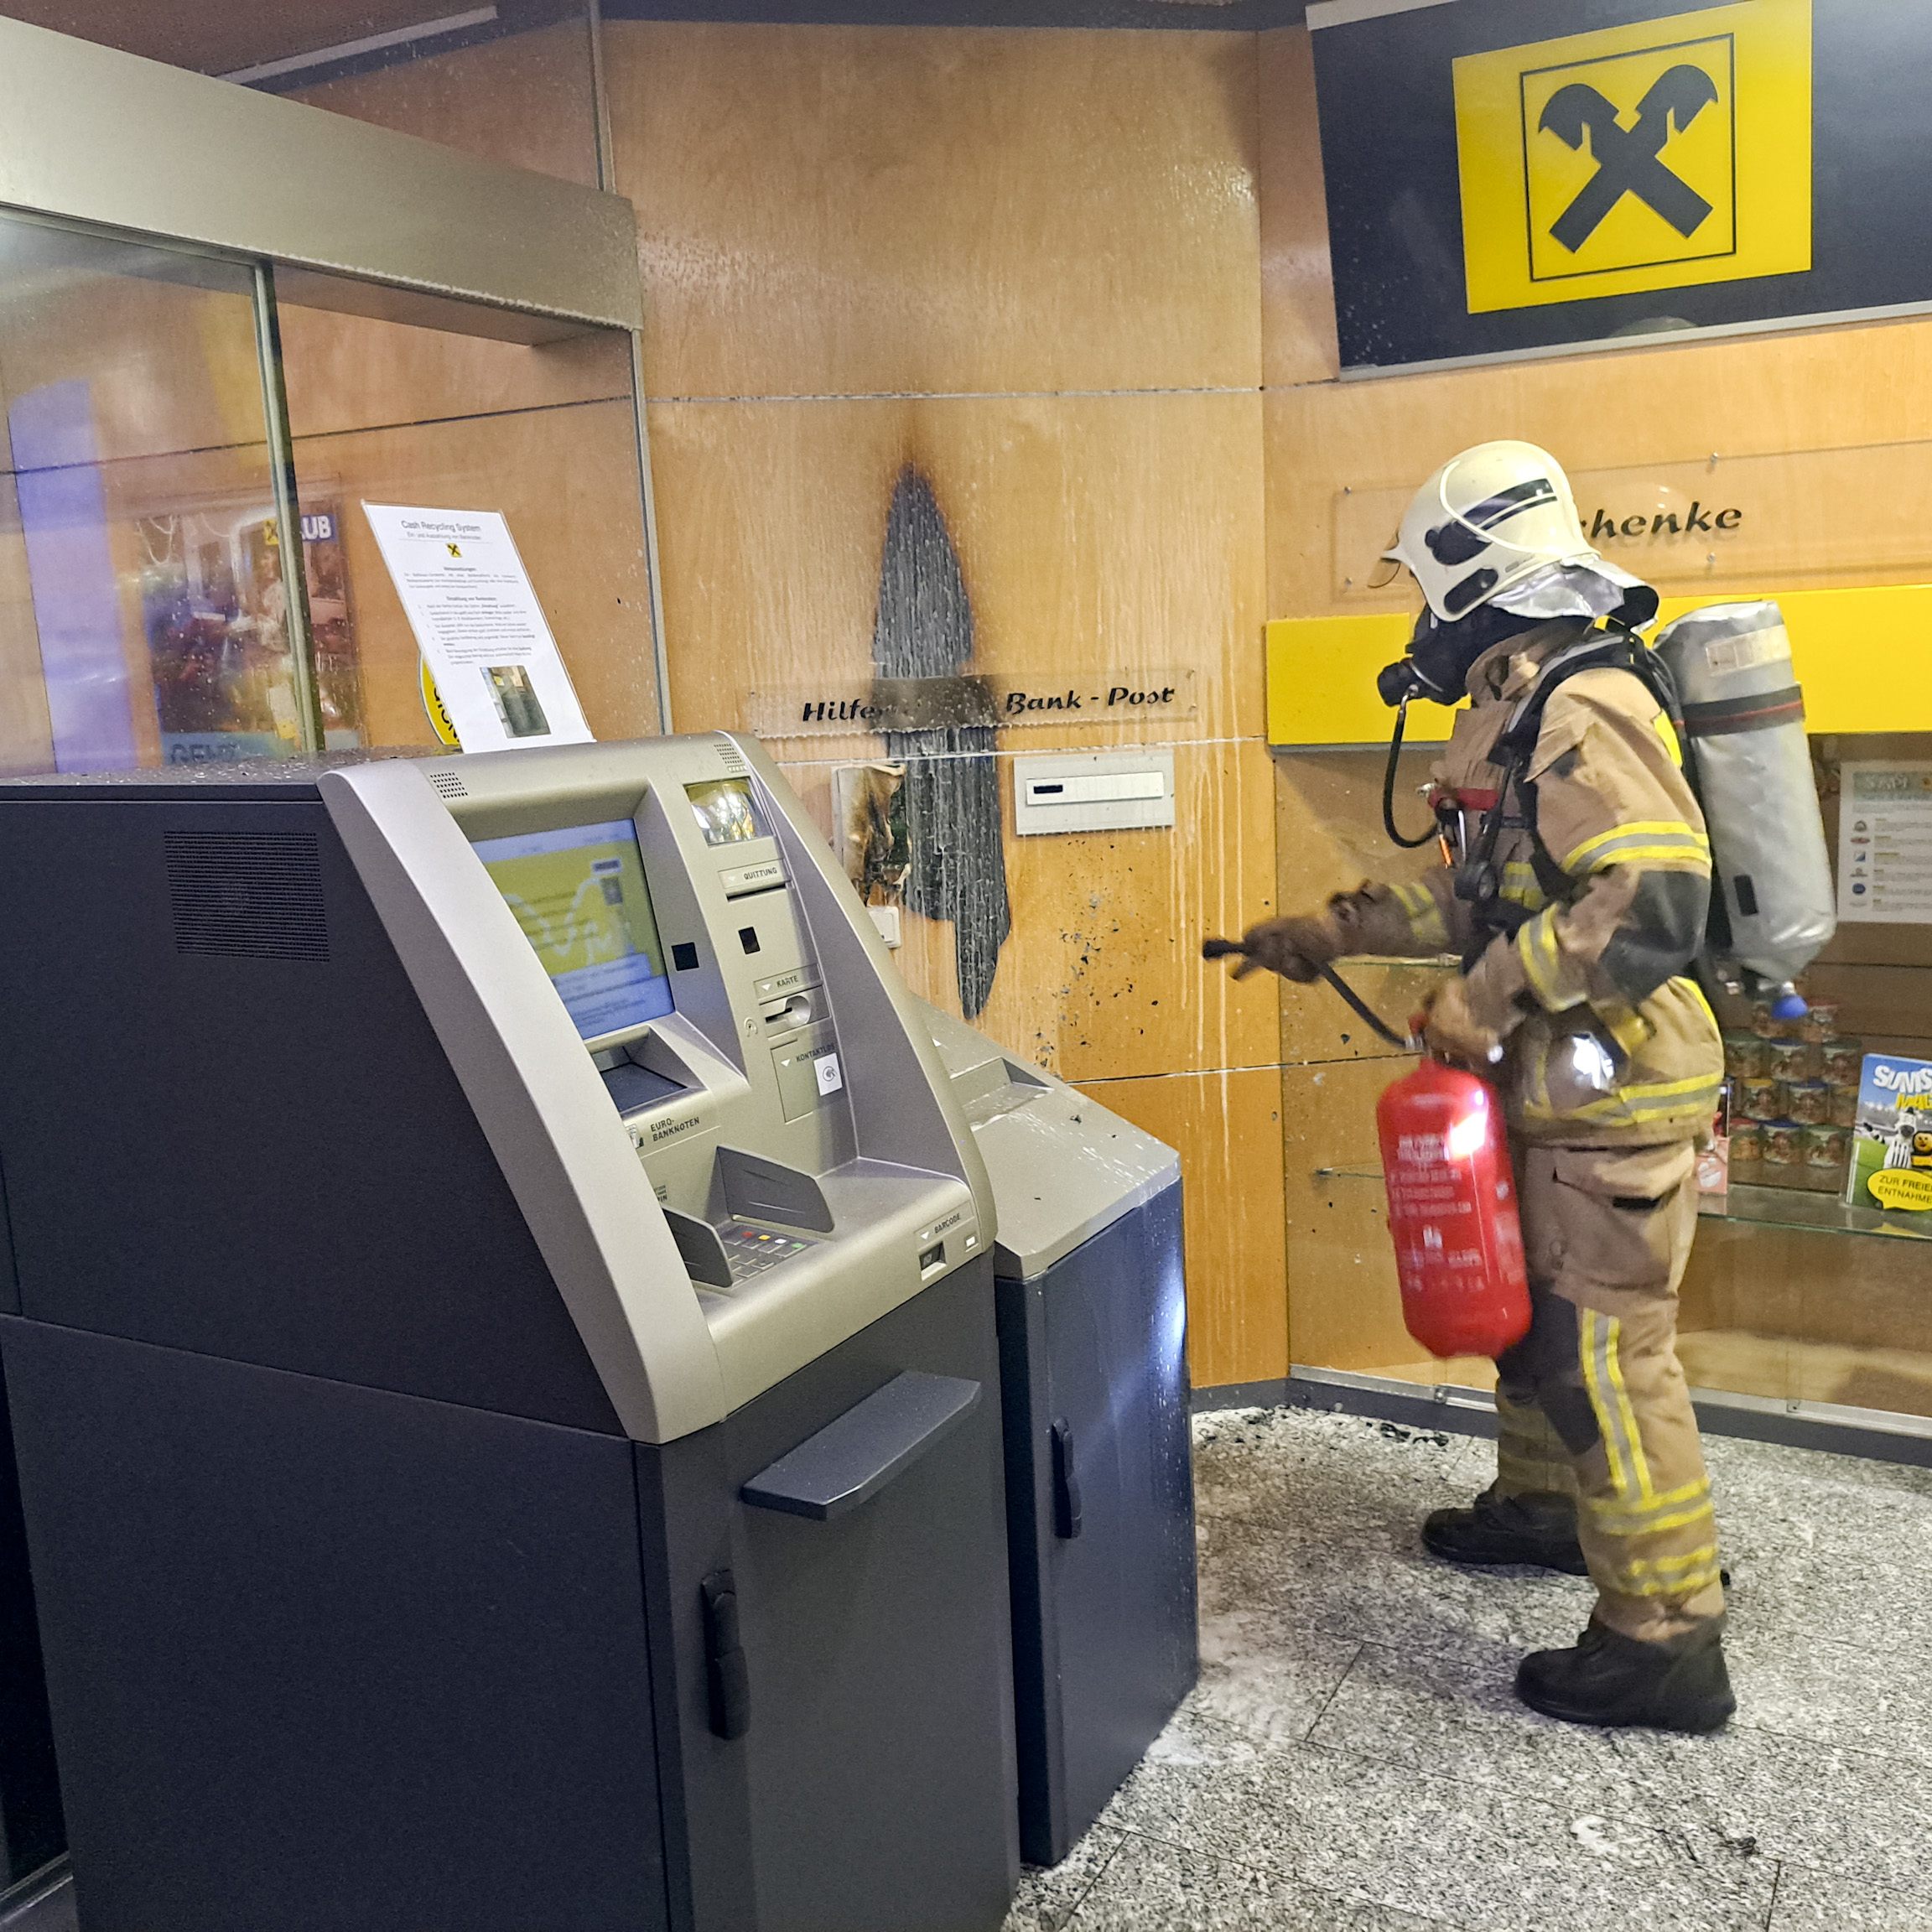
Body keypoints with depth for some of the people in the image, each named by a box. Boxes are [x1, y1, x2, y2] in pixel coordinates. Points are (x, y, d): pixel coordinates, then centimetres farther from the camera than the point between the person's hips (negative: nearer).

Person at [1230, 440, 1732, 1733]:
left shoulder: (1582, 714, -20)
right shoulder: (1525, 712, 13)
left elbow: (1655, 903, -30)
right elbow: (1483, 895, 21)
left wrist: (1490, 998, -24)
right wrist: (1332, 933, 20)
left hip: (1617, 1096, -10)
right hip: (1564, 1094, 10)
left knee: (1600, 1351, -4)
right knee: (1531, 1307, 23)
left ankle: (1668, 1641, 8)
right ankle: (1545, 1506, 44)